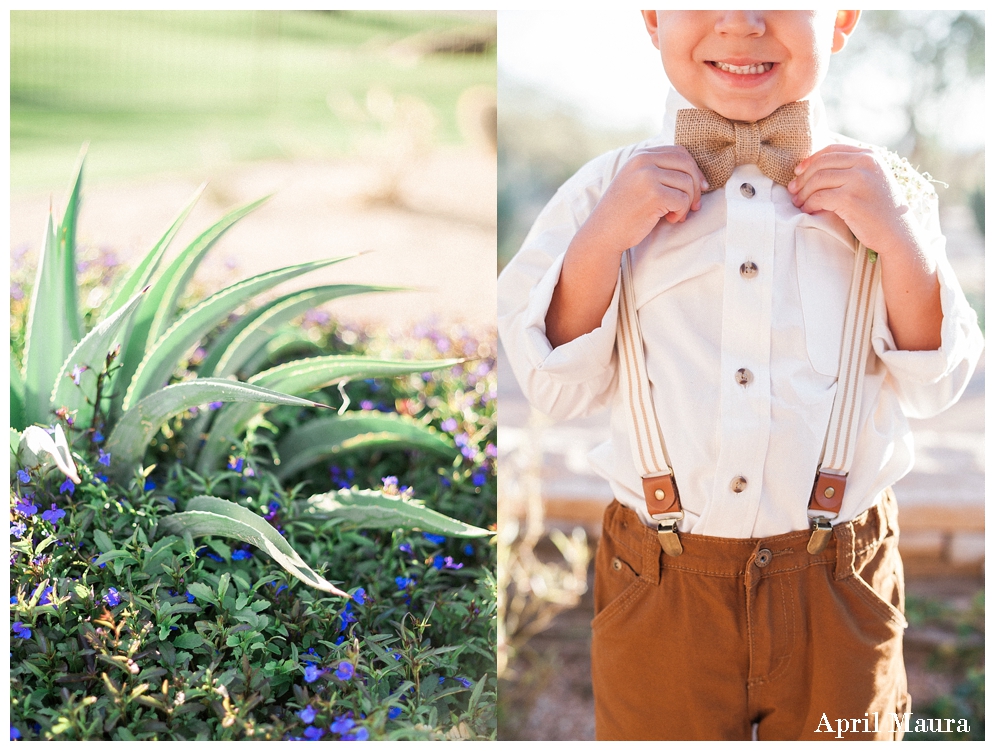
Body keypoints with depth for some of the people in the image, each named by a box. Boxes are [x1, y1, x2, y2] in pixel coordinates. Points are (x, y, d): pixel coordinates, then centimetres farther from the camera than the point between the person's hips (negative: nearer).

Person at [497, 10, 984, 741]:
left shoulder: (889, 188, -2)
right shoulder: (609, 189, -4)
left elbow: (934, 386, -3)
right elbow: (559, 387, -5)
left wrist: (900, 240, -16)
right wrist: (601, 239, -17)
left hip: (840, 594, 1)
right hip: (659, 595, 0)